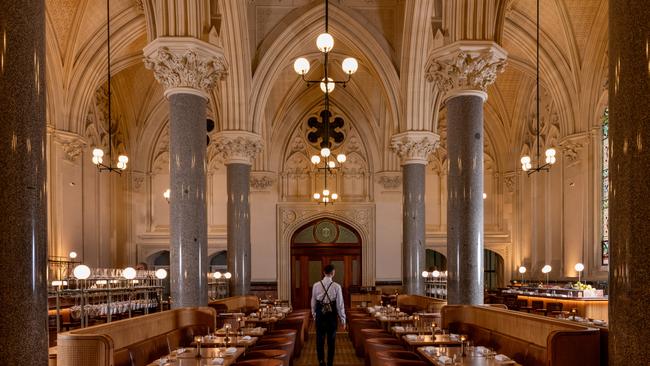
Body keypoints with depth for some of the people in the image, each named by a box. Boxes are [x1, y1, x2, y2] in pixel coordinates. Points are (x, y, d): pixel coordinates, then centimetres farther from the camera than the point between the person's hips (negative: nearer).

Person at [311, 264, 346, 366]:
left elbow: (313, 302, 2)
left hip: (320, 315, 1)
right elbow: (340, 304, -6)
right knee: (331, 340, 12)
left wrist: (314, 315, 16)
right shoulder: (336, 287, -9)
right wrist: (343, 319, 3)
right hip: (332, 315, -1)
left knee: (320, 338, 12)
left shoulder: (316, 285, -4)